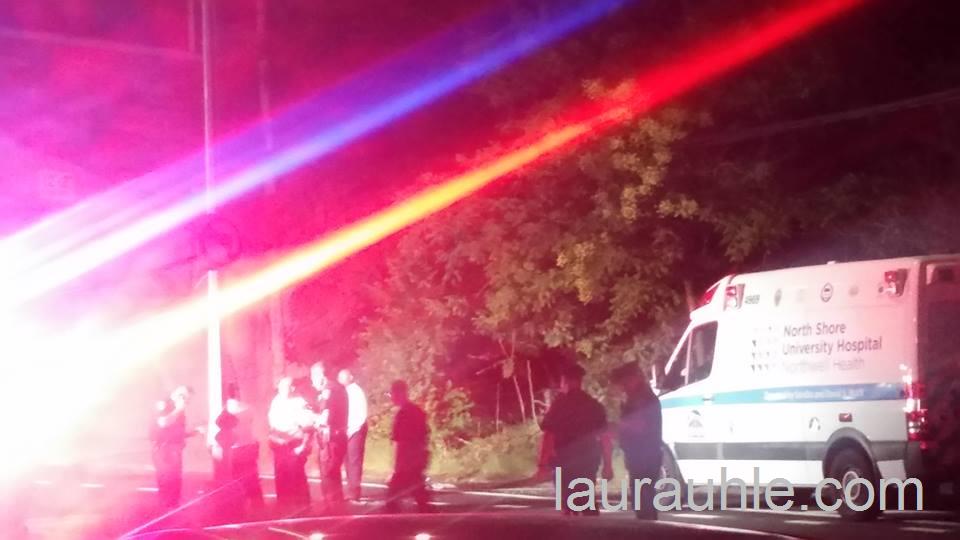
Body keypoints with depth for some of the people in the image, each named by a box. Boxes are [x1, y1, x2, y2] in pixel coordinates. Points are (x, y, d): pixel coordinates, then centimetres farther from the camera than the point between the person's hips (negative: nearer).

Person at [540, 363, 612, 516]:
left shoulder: (559, 404, -5)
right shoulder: (594, 405, 7)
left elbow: (548, 435, -10)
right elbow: (604, 436, 7)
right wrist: (607, 464, 11)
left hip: (566, 462, -4)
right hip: (588, 461, 4)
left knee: (569, 504, 1)